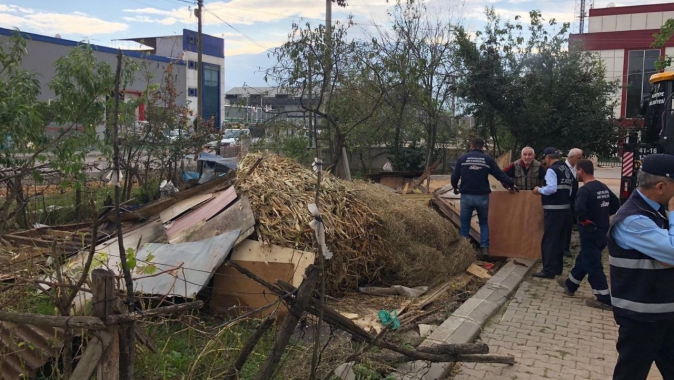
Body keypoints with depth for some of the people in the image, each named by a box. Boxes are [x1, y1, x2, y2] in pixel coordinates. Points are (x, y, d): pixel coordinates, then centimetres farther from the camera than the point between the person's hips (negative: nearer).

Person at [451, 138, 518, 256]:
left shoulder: (462, 158, 2)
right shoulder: (488, 159, 2)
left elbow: (454, 177, 2)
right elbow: (500, 174, 1)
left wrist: (455, 187, 22)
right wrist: (511, 184, 14)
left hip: (466, 196, 0)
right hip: (482, 196, 0)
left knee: (465, 224, 9)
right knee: (484, 223, 16)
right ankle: (485, 247, 6)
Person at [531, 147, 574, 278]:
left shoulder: (552, 170, -13)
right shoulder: (567, 170, 13)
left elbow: (552, 188, -23)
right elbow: (569, 190, 16)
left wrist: (539, 190, -8)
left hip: (553, 209, -8)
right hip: (565, 208, 8)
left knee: (549, 240, -3)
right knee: (560, 239, 15)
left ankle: (548, 270, -1)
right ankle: (557, 267, 22)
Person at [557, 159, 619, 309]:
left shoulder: (584, 190, -20)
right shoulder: (603, 187, 7)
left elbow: (579, 208, -38)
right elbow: (616, 204, 17)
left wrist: (586, 221, -22)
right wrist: (603, 214, 13)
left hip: (590, 232, -9)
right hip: (602, 230, 9)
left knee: (593, 265, 0)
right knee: (583, 259, 22)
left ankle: (605, 299, 5)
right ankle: (570, 285, 38)